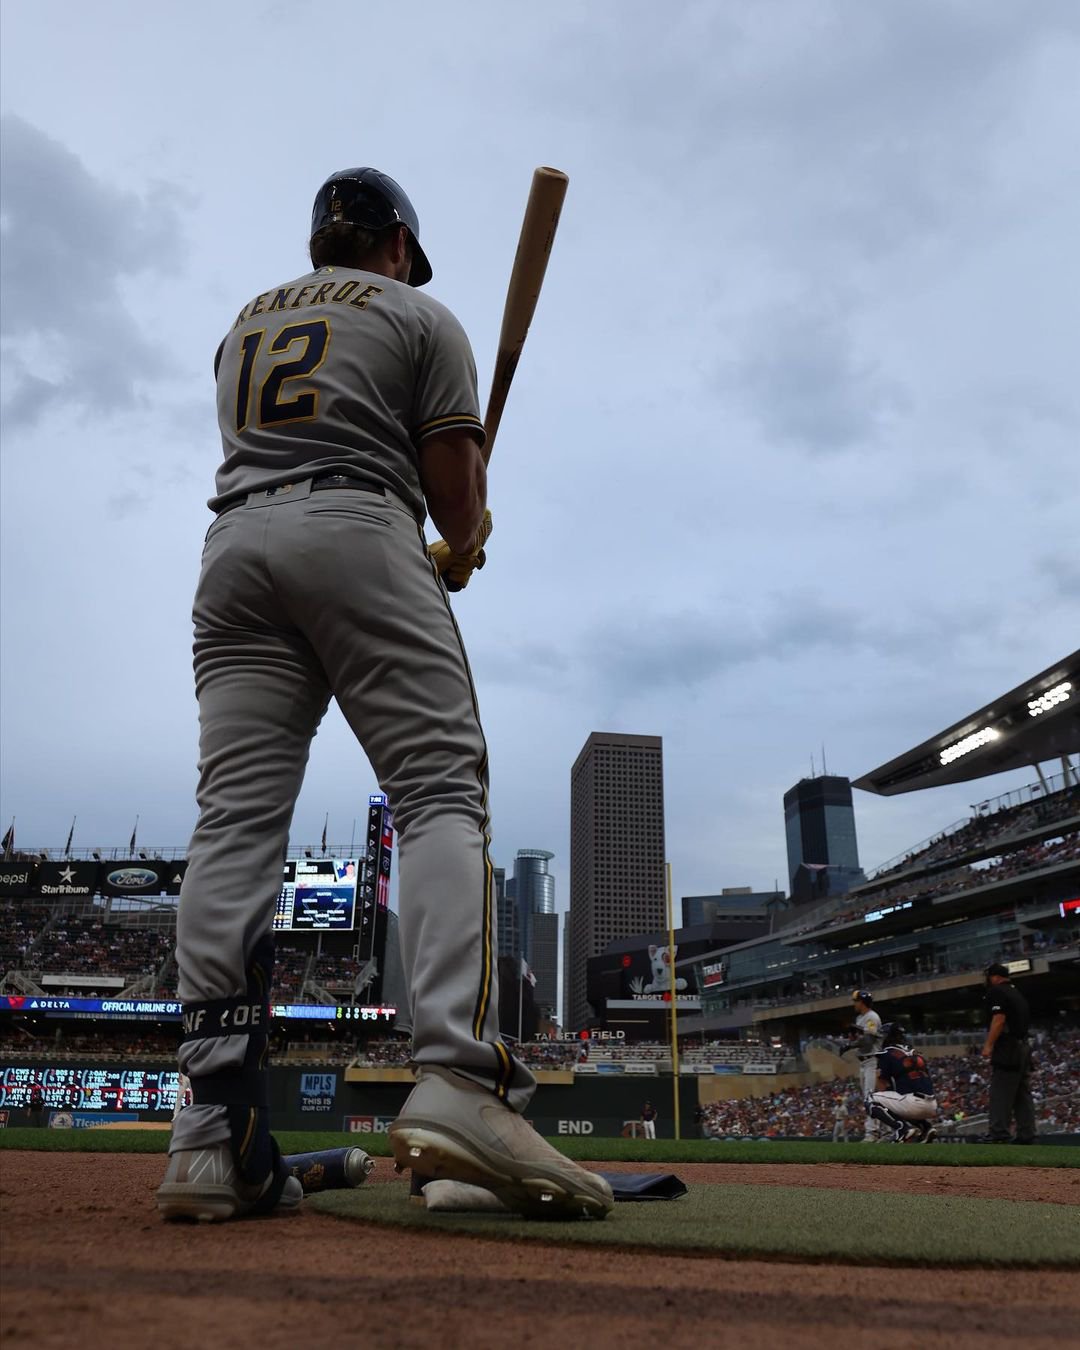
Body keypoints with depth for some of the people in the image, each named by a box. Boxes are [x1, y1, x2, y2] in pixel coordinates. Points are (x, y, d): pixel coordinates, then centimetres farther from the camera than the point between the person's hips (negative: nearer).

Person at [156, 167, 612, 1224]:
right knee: (441, 795, -12)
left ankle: (214, 1126, -13)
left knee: (238, 815, -6)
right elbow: (456, 492, 3)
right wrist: (461, 554, 25)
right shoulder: (420, 315, 14)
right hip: (359, 539, -5)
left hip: (233, 544, 5)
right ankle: (459, 1078, -30)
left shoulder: (243, 323, 32)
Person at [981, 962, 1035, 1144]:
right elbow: (1025, 1021, 20)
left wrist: (988, 1045, -19)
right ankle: (1026, 1136, 12)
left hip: (1007, 1049, -9)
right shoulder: (1018, 993, 20)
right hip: (1024, 1047, 9)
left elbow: (999, 1019, -18)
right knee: (1023, 1095, 11)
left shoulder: (996, 991, -7)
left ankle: (1000, 1136, -11)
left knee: (1000, 1095, -9)